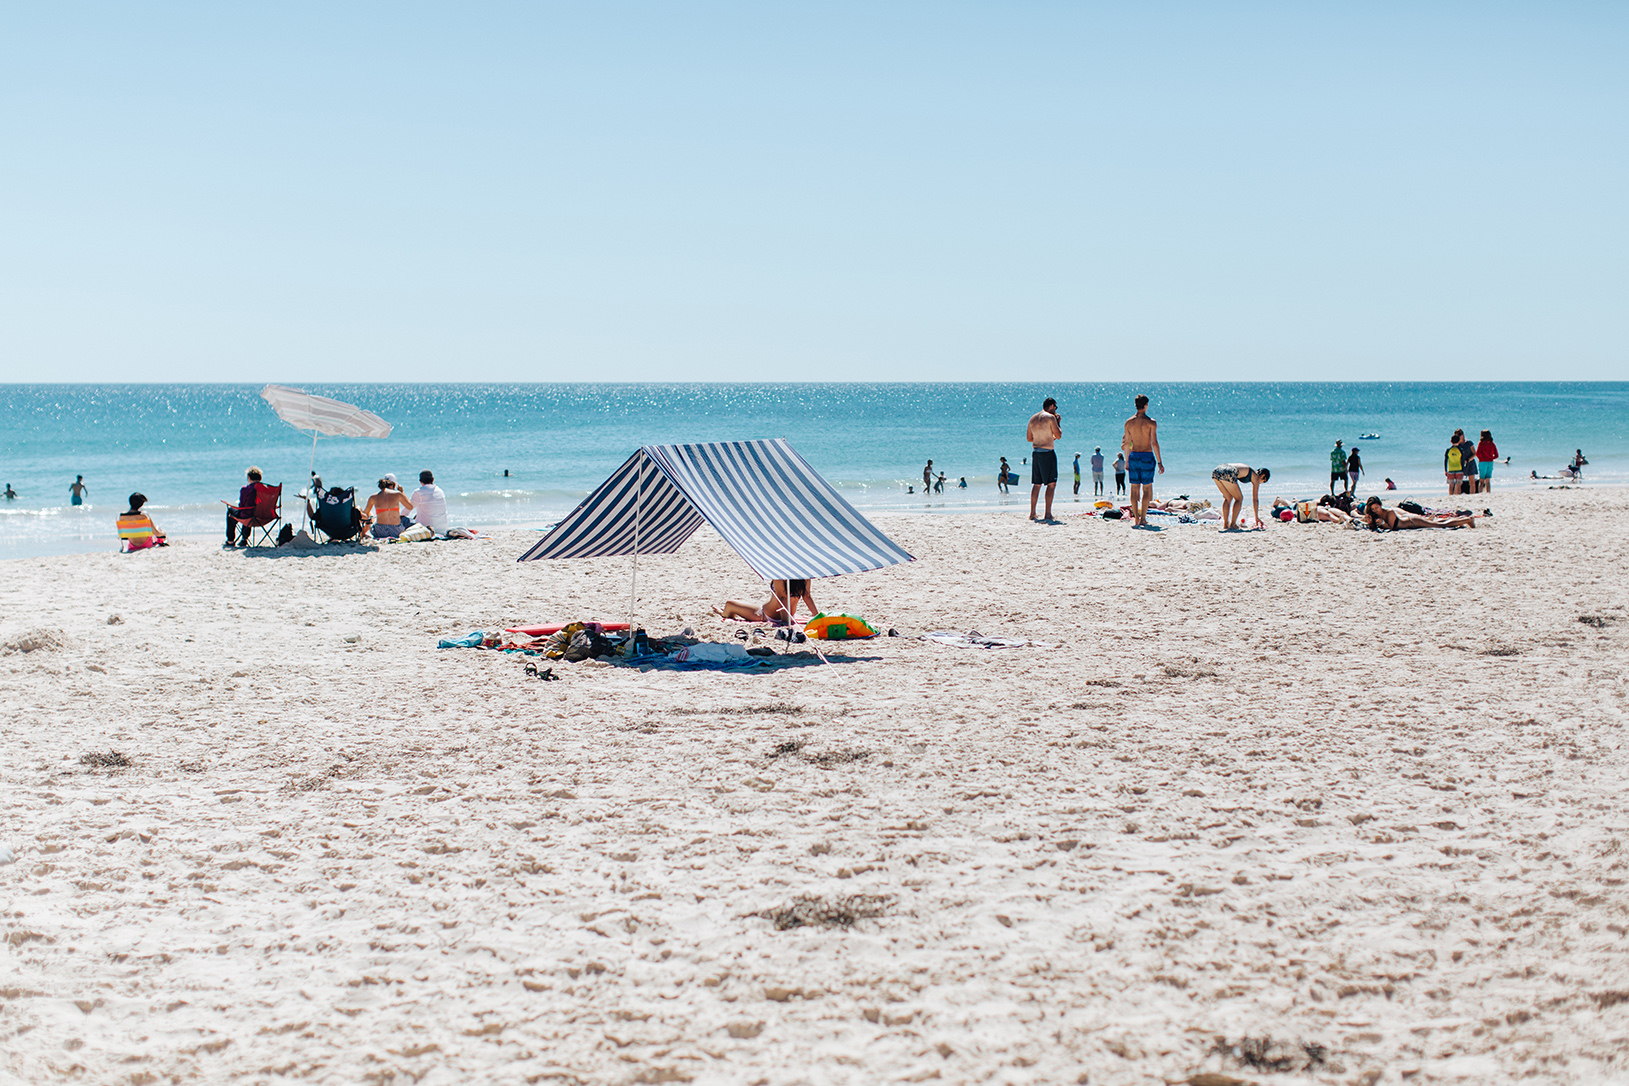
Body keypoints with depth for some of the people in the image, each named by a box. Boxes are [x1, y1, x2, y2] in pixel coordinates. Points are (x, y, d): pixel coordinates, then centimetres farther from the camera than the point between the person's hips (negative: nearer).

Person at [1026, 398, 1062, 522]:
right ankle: (1048, 515, -11)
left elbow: (1028, 438, 18)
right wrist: (1058, 422, 6)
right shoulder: (1050, 417, -9)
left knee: (1036, 484, 13)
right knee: (1051, 484, -5)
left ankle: (1032, 514, 13)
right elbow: (1059, 435, -10)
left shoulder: (1033, 418, 12)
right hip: (1047, 452, -7)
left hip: (1035, 451, 7)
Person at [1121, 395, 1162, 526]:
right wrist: (1159, 462, -7)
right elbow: (1154, 443, -12)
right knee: (1147, 488, 4)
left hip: (1134, 456, 3)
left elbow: (1126, 444, 7)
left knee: (1135, 488, 7)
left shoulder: (1129, 422, 2)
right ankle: (1143, 519, 1)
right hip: (1147, 456, -3)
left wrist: (1126, 460, 18)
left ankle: (1136, 518, 6)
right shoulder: (1151, 422, -9)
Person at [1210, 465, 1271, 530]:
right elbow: (1255, 499, 17)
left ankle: (1225, 525, 19)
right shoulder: (1256, 477, 15)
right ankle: (1232, 525, 4)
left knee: (1228, 498, 23)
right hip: (1227, 473, -7)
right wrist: (1257, 517, 23)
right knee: (1239, 499, 10)